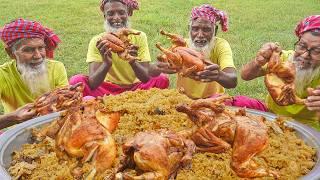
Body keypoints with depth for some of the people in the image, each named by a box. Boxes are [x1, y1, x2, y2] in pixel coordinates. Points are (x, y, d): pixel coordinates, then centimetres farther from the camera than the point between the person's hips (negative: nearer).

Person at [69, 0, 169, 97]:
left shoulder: (139, 37, -8)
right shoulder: (97, 41, -10)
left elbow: (146, 78, -16)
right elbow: (93, 84, -20)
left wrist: (133, 62, -37)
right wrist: (106, 63, -39)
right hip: (108, 89, 0)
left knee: (162, 79, -25)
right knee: (76, 80, -23)